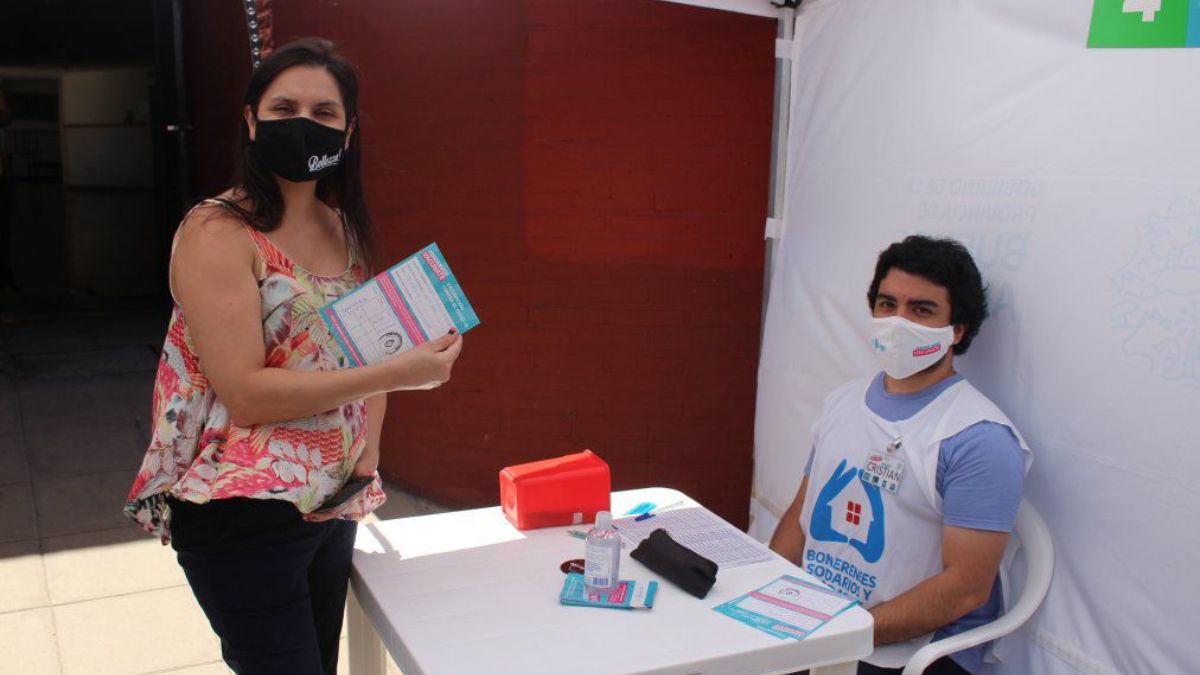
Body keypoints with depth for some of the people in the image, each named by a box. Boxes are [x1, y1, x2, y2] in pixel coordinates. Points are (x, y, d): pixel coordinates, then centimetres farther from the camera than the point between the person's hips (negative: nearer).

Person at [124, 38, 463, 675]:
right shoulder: (218, 232, -14)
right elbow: (245, 394, -22)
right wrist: (396, 375, -25)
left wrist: (368, 446, -2)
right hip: (245, 515, -7)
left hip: (331, 504, 7)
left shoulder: (342, 225, 8)